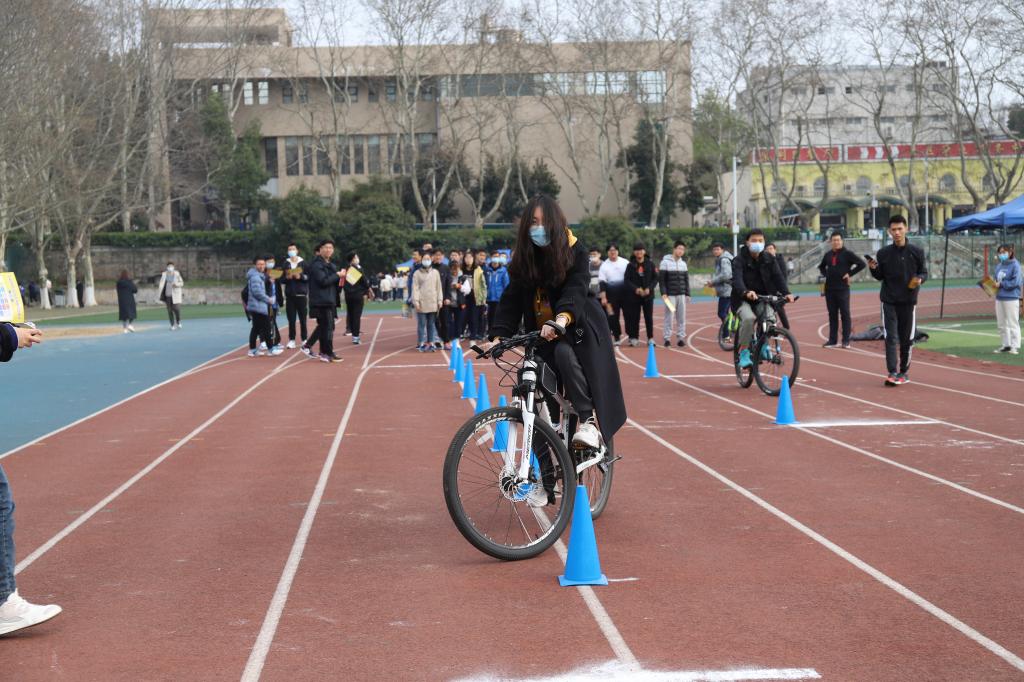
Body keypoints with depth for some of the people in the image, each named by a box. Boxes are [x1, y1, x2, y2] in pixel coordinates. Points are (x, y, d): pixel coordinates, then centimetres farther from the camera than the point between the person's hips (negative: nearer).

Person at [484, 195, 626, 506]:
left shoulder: (575, 253, -8)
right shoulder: (523, 260, 2)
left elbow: (577, 288, -25)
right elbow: (511, 300, -6)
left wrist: (562, 318, -45)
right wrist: (497, 335, -23)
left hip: (577, 332, -4)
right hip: (541, 337, 4)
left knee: (564, 353, -39)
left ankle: (590, 420, -26)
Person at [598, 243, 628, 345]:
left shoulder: (625, 263, 4)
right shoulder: (604, 266, 2)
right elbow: (602, 282, -1)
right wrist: (603, 297, -9)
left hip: (625, 292, 0)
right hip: (611, 294, 0)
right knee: (613, 316, 1)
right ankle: (617, 338, 9)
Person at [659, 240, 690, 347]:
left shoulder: (683, 264, 12)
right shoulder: (665, 262, -3)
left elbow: (686, 280, 16)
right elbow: (661, 279, -5)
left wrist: (687, 294, 10)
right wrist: (663, 293, -13)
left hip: (681, 295, 4)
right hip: (670, 295, -4)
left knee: (681, 317, 3)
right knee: (669, 316, -5)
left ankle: (681, 337, 8)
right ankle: (667, 338, 1)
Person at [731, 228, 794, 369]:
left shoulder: (769, 259, 4)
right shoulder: (739, 260, -9)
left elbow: (777, 276, -7)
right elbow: (737, 279, -25)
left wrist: (786, 293, -26)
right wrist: (746, 292, -47)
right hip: (743, 299, -4)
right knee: (749, 318, -32)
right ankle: (744, 352, -16)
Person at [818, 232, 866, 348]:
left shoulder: (847, 254, -3)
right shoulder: (828, 255, 12)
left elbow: (862, 264, -8)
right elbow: (821, 266, 30)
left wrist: (850, 274, -10)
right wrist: (825, 275, 12)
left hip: (842, 289, -5)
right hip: (829, 289, 5)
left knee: (845, 314, -1)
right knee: (832, 315, 8)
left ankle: (846, 340, 1)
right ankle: (832, 340, 12)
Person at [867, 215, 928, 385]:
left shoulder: (916, 252, 0)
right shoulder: (883, 253, 2)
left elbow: (924, 272, 7)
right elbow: (880, 276, 10)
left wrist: (920, 279, -14)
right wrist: (873, 268, -10)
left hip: (908, 301, 0)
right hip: (889, 301, 0)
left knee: (907, 339, 6)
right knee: (890, 337, -8)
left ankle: (903, 372, 19)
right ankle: (892, 373, -11)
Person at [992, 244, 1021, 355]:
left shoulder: (1015, 265, -9)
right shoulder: (999, 266, 14)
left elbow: (1015, 282, -17)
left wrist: (1001, 284, -16)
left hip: (1011, 298, -8)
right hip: (999, 297, 8)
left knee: (1013, 323, -4)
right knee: (1001, 324, 12)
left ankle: (1015, 346, 0)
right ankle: (1006, 345, 21)